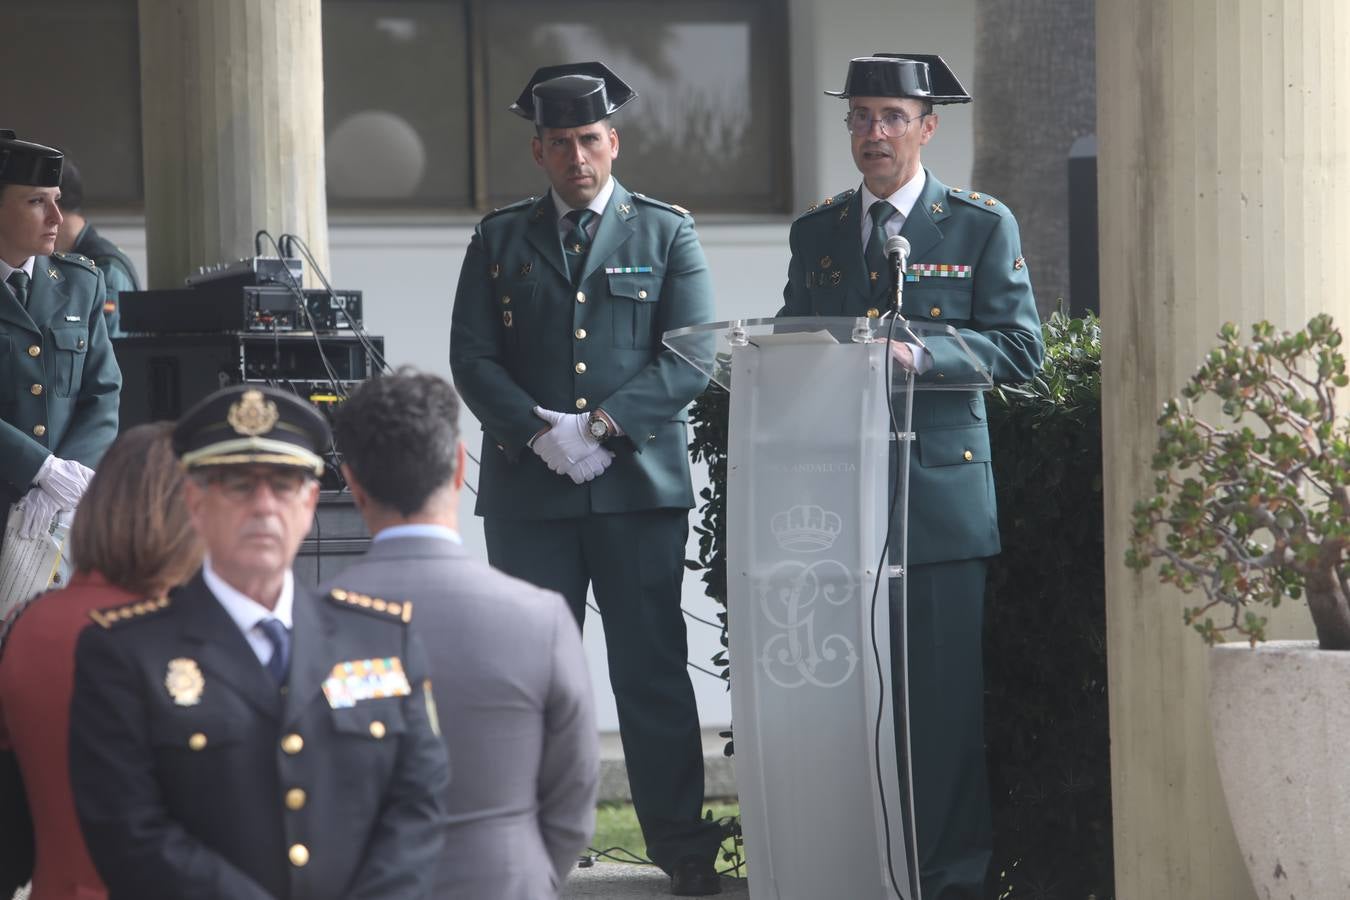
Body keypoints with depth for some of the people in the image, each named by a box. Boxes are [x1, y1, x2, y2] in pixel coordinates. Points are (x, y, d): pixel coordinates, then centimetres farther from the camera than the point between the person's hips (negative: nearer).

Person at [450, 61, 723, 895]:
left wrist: (603, 426, -12)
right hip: (527, 484, 1)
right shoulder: (500, 238, 12)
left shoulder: (667, 232, 8)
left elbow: (691, 354, -1)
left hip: (639, 481, -1)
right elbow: (473, 358, 5)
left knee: (652, 668, -1)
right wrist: (540, 433, -10)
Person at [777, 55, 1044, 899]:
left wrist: (921, 354, -17)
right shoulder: (814, 232, 16)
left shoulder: (983, 226, 4)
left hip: (941, 489, -3)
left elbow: (1019, 349, -2)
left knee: (946, 694, -4)